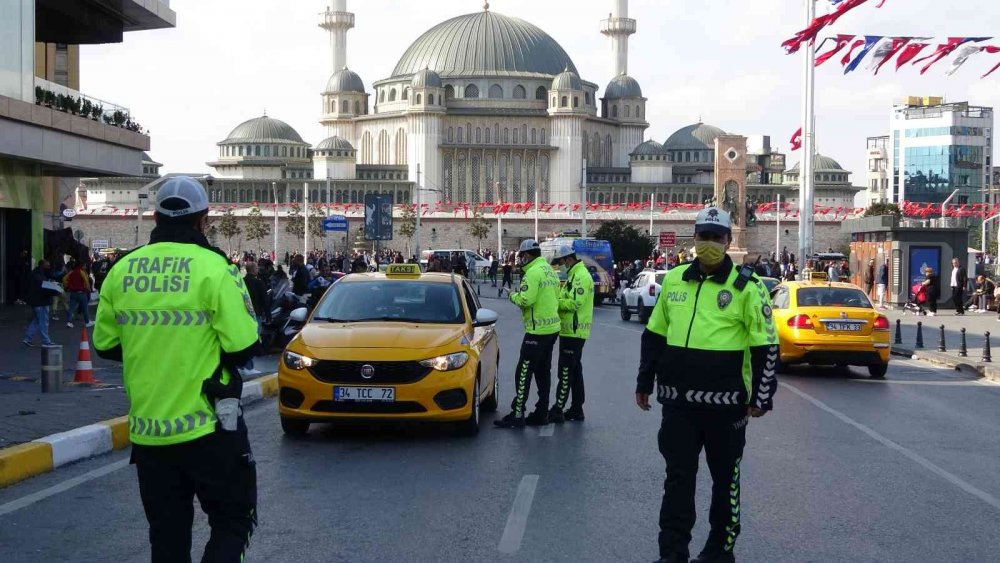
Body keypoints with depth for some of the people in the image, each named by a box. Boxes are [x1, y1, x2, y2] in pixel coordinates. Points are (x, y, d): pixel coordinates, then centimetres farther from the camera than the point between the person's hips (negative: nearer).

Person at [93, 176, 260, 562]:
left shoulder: (121, 270, 3)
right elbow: (243, 346, -14)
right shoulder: (213, 268, -11)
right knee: (232, 523, 8)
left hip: (147, 432, 5)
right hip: (207, 429, -4)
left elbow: (105, 345, 10)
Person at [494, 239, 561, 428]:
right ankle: (541, 414, 17)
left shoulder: (533, 272, -15)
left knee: (523, 373, -6)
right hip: (552, 327, 9)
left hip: (537, 331, -9)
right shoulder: (550, 271, 15)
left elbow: (525, 300, -24)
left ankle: (517, 416, -6)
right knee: (543, 372, 14)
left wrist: (513, 296, -3)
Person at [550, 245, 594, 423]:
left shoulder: (580, 276, -16)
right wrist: (557, 300, 1)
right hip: (573, 330, 11)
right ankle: (576, 410, 20)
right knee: (575, 370, 14)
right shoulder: (575, 275, 17)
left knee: (566, 372, -8)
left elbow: (575, 303, -25)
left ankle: (558, 411, -6)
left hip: (573, 331, -11)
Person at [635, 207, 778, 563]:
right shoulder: (674, 280, 8)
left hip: (725, 400, -3)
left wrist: (761, 397, -7)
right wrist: (644, 383, 16)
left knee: (725, 477, 10)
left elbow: (765, 346, -5)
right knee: (678, 478, 6)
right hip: (678, 400, 4)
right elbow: (654, 335, 16)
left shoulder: (746, 287, -6)